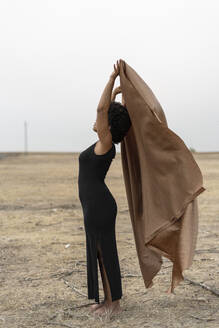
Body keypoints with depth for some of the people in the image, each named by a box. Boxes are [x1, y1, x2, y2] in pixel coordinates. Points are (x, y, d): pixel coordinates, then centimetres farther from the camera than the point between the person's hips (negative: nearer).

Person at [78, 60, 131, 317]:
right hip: (97, 205, 10)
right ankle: (110, 300, 25)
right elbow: (106, 111, 23)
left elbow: (102, 108, -23)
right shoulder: (105, 143, 10)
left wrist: (112, 79, -17)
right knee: (101, 254, 15)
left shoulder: (106, 141, -14)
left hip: (98, 206, -10)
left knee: (104, 254, -1)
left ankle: (114, 305, 10)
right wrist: (115, 93, 18)